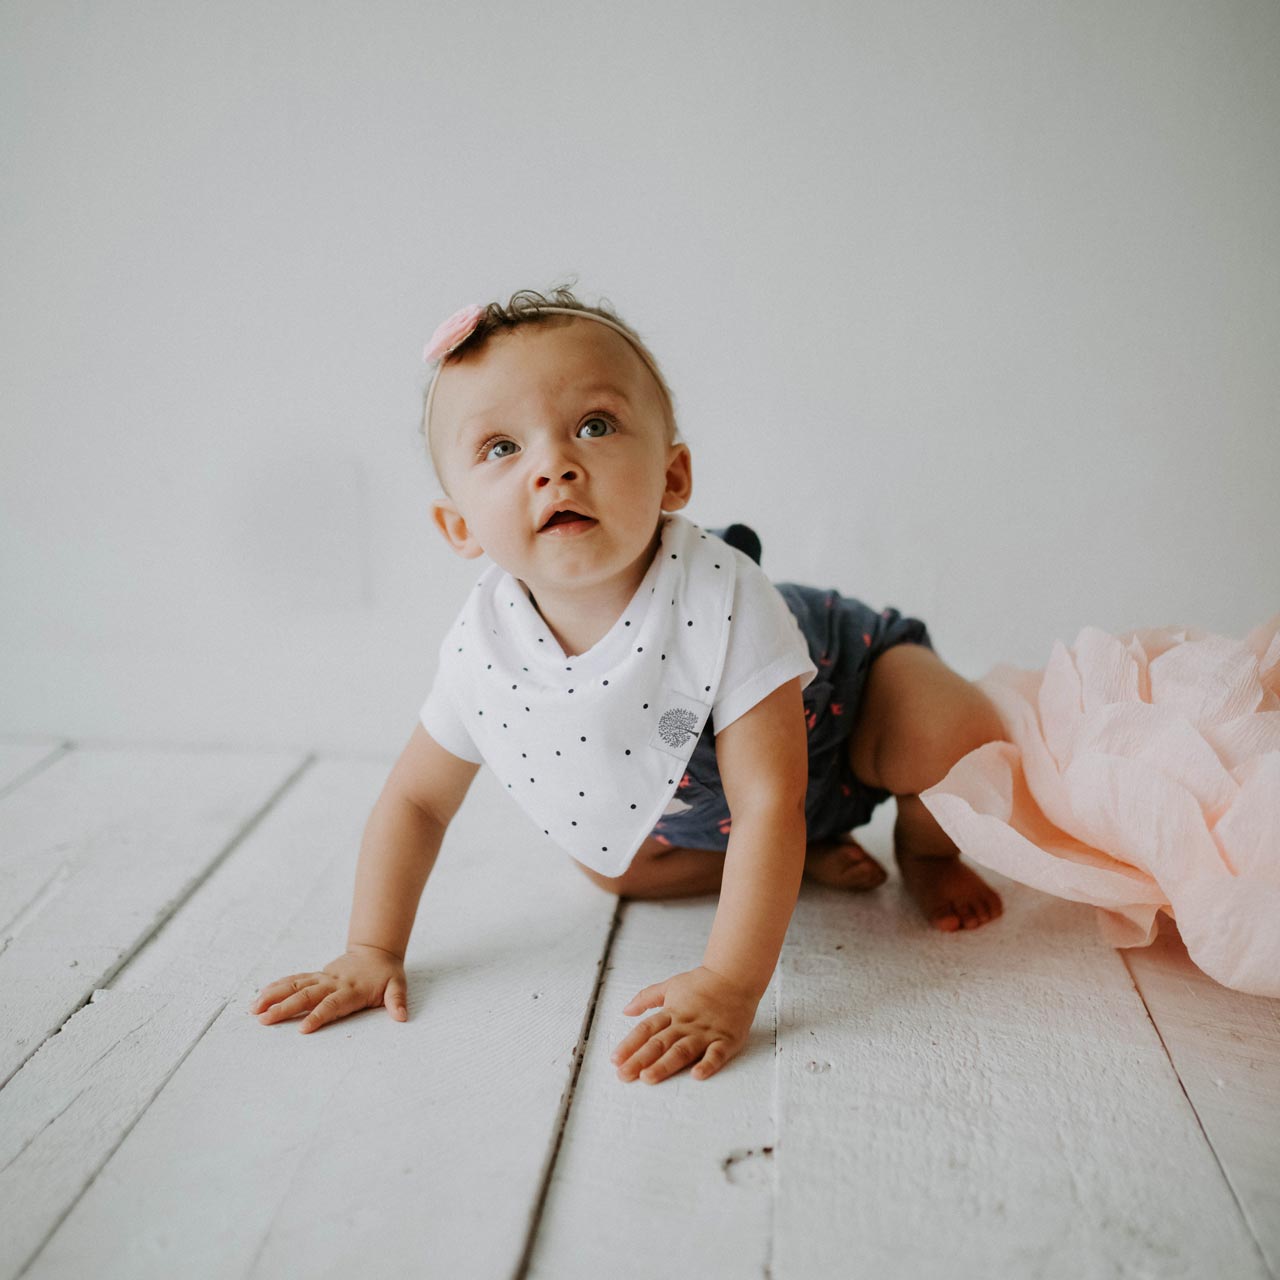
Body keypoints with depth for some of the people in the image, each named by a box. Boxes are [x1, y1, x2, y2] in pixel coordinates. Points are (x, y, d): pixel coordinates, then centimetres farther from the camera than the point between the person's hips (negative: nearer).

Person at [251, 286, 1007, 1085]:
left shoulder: (719, 597, -41)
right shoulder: (484, 646, -26)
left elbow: (769, 800, -41)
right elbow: (416, 800, -10)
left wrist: (729, 985, -45)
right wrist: (373, 953, -13)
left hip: (841, 692, -4)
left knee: (961, 735, -28)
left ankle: (923, 848, 7)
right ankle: (808, 861, 20)